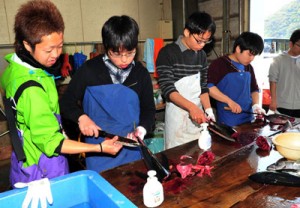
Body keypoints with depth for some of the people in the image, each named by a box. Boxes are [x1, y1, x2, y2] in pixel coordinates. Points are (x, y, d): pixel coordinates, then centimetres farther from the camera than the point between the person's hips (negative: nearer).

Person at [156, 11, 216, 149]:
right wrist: (191, 107, -27)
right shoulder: (168, 53, -10)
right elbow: (167, 88, -16)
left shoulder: (202, 55, 8)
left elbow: (203, 87, 11)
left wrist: (208, 110, -3)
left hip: (197, 113, 6)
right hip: (177, 114, -5)